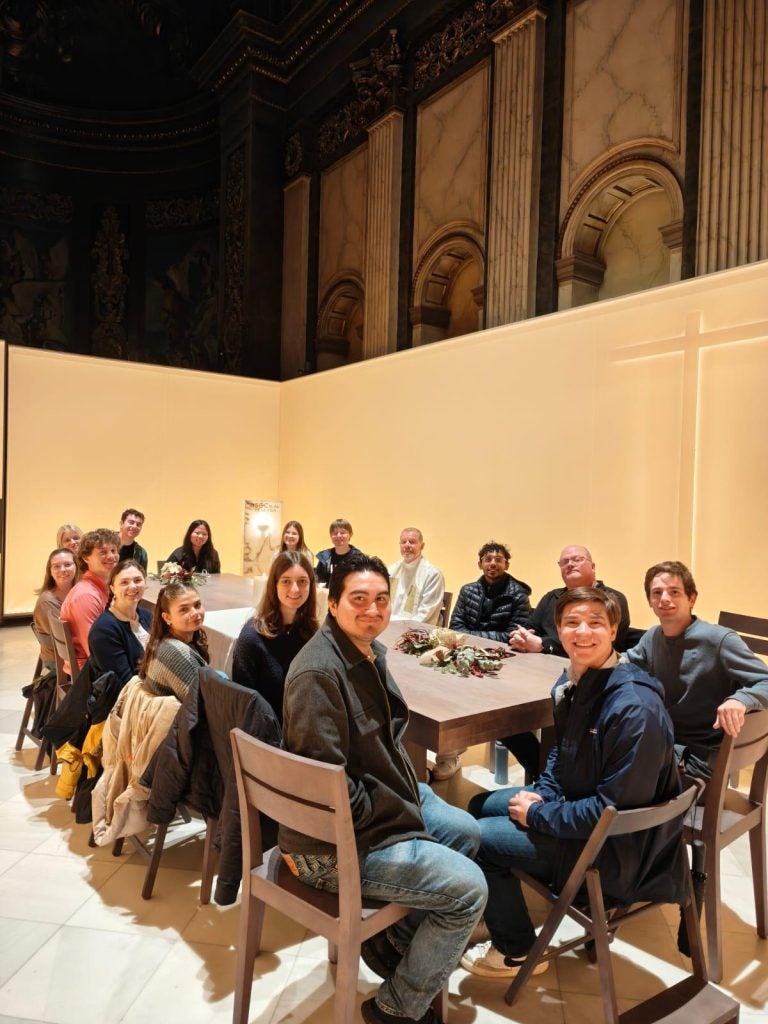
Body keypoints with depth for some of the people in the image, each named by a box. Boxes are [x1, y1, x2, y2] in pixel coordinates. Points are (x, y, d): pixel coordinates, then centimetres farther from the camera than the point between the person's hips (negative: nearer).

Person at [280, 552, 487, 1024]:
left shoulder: (369, 651, 3)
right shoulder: (318, 672, -28)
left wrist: (411, 788, 3)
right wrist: (401, 816, -18)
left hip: (381, 794, 10)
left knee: (466, 831, 20)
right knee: (470, 888, -7)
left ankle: (394, 937, 32)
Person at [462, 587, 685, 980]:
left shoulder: (635, 708, -30)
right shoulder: (571, 685, -2)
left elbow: (616, 811, -28)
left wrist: (536, 814, -19)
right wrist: (542, 794, -5)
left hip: (618, 846, -9)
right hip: (578, 805, 9)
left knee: (475, 838, -8)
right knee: (480, 805, 16)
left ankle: (516, 951, 15)